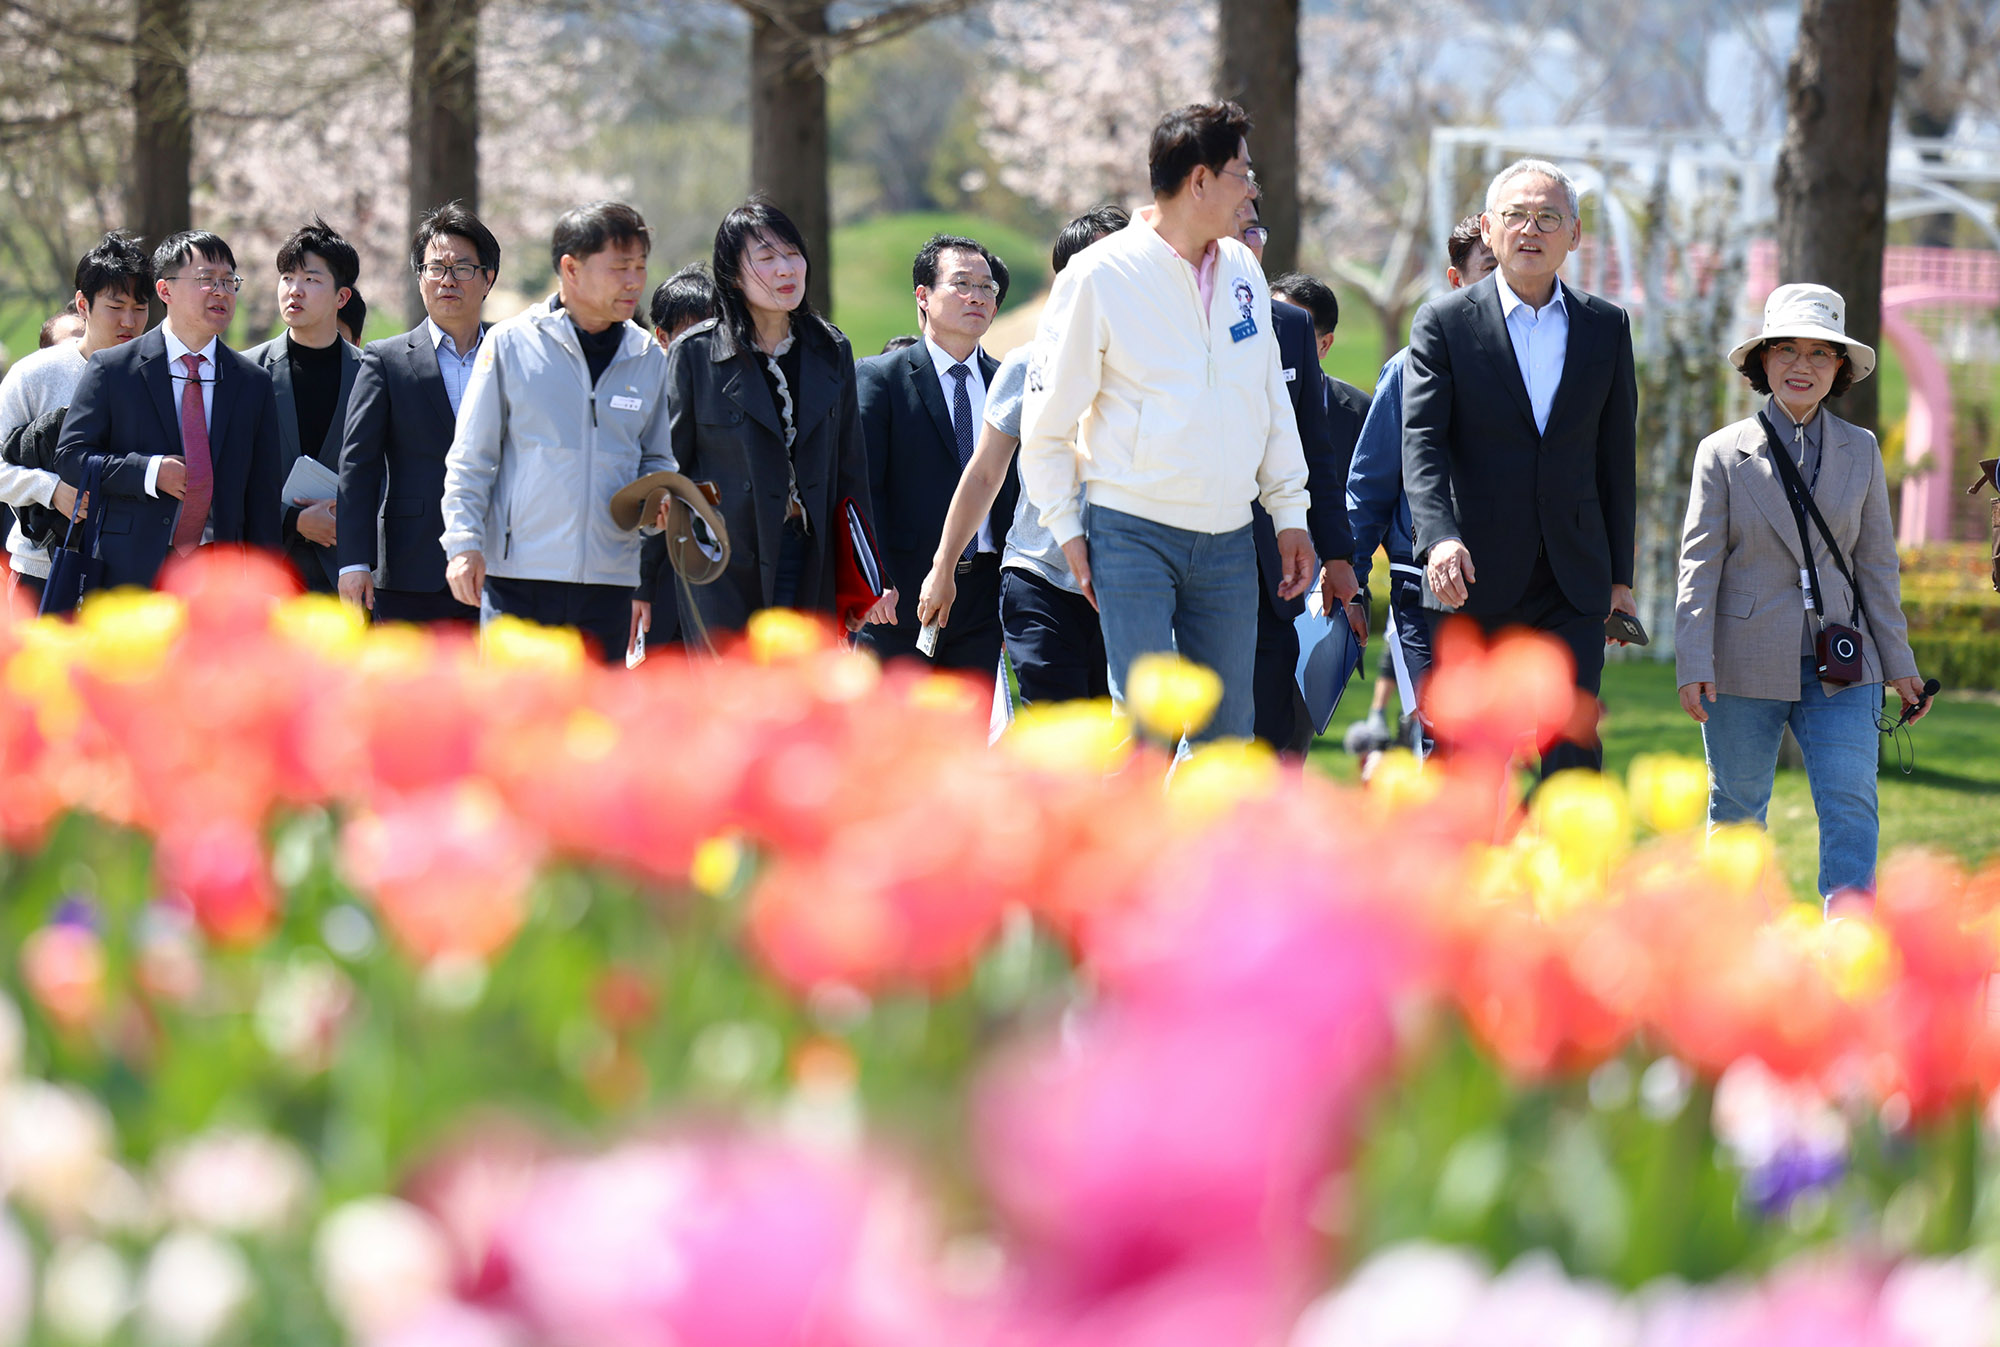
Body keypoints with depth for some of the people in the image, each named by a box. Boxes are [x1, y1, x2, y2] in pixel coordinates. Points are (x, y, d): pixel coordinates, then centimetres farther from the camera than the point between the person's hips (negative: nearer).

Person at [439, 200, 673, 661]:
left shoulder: (648, 358, 9)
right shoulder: (511, 344, -1)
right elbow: (471, 458, 2)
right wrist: (464, 543, -6)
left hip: (609, 579, 3)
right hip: (519, 573, -3)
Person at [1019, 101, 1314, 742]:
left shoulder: (1243, 269, 9)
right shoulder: (1099, 275, -7)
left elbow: (1272, 400, 18)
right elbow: (1045, 423, -2)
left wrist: (1289, 512, 13)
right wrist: (1068, 529, -3)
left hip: (1228, 541, 5)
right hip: (1133, 536, -5)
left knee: (1229, 733, 5)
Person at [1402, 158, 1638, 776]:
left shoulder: (1606, 327, 9)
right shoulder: (1444, 323, 0)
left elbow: (1616, 457, 13)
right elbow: (1422, 443, -10)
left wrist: (1619, 574, 11)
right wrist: (1441, 538, -27)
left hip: (1572, 585, 2)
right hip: (1473, 581, -2)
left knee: (1574, 750, -6)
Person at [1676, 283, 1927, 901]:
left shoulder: (1860, 452, 8)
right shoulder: (1723, 453, 1)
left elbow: (1877, 564, 11)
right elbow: (1699, 565, -2)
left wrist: (1898, 664, 9)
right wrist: (1693, 666, -10)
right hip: (1746, 665, -1)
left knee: (1851, 803, -12)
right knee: (1737, 806, 9)